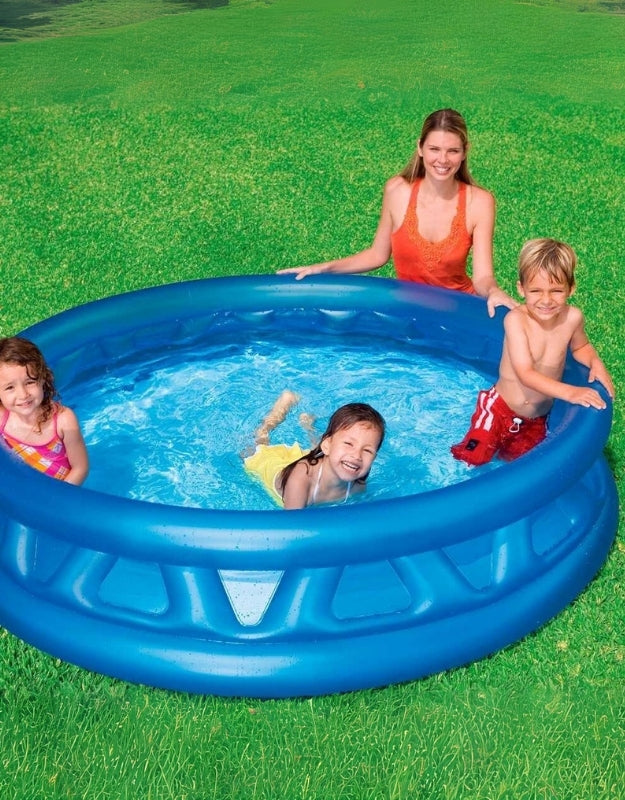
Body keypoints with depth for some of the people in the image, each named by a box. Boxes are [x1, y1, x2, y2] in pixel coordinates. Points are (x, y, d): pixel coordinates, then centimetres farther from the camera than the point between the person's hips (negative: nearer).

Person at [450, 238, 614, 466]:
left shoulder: (572, 318, -13)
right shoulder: (515, 319, -24)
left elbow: (580, 346, 11)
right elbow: (525, 373, -30)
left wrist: (596, 363, -10)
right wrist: (570, 392, -38)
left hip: (537, 420, 4)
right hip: (500, 410, -4)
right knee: (472, 458, -9)